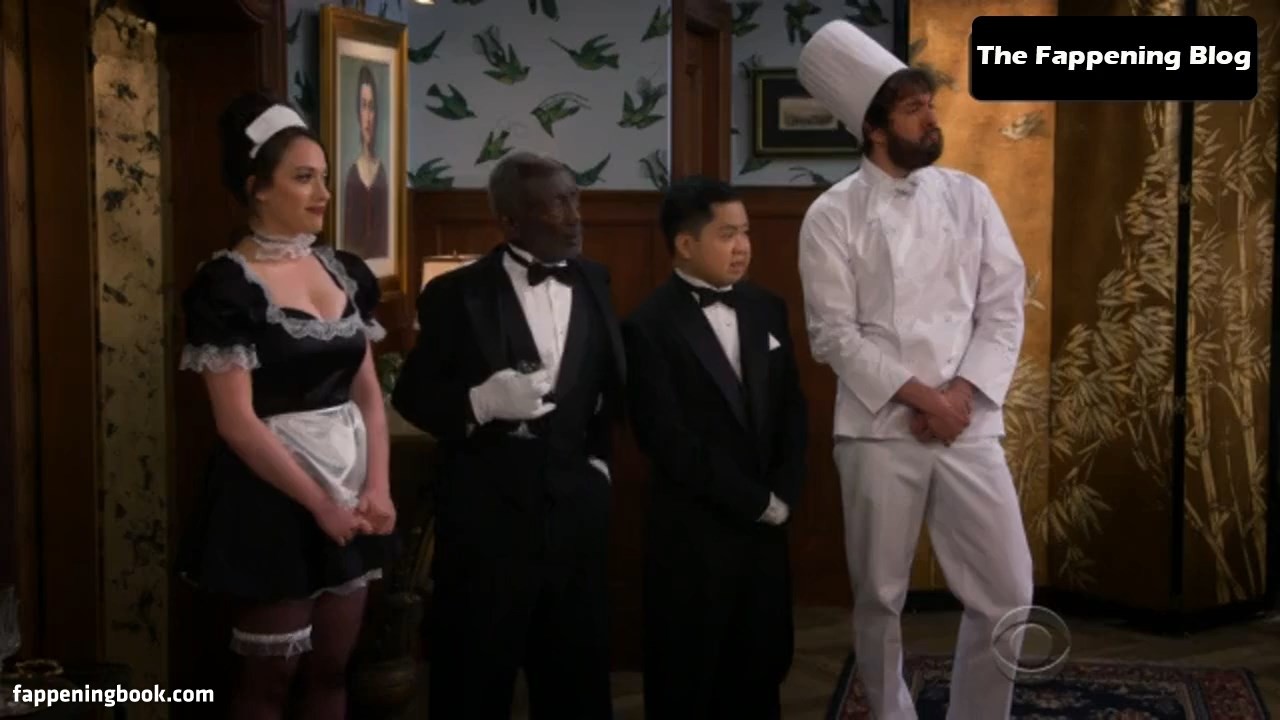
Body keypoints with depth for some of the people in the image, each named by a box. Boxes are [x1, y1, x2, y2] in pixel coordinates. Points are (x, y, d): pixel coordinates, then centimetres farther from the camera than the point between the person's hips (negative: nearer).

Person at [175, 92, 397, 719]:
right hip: (274, 498, -6)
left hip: (351, 488, 6)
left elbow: (368, 392, 8)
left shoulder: (346, 272, 6)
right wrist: (318, 503, -17)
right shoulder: (227, 285, -13)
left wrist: (377, 486, -6)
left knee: (331, 668, 13)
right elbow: (237, 421, -16)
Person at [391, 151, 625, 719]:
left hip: (574, 507, 4)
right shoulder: (456, 294, -6)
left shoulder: (595, 284, 7)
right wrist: (482, 402, -21)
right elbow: (413, 395, -4)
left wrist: (600, 454, 9)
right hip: (487, 513, -3)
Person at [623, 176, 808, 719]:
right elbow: (669, 442, -15)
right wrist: (755, 501, -12)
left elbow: (792, 410, 10)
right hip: (694, 533, -5)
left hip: (766, 528, 5)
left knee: (760, 674, 12)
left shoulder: (766, 309, 9)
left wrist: (783, 496, -4)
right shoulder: (650, 326, -10)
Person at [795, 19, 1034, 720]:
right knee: (879, 597, 6)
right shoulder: (833, 214, -2)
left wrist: (962, 395, -9)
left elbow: (1004, 306, 4)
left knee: (1006, 592, 1)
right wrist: (919, 395, -14)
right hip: (878, 428, -2)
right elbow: (834, 334, -7)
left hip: (969, 425, 3)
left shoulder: (970, 197, 7)